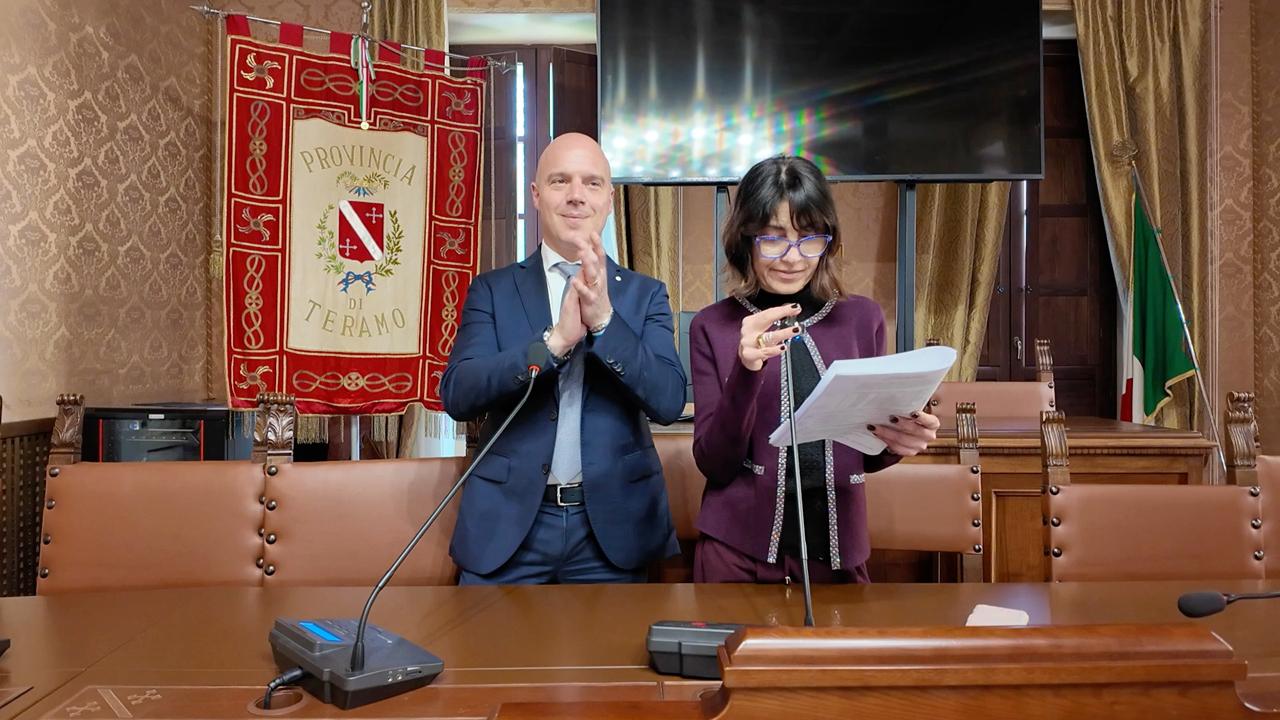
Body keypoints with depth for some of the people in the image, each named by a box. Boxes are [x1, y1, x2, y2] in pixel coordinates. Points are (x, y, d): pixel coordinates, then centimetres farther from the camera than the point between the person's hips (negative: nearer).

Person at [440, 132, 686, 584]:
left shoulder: (644, 293, 4)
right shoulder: (493, 290, 3)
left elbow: (669, 402, -7)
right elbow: (456, 395, -10)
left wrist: (604, 319, -21)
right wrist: (555, 340, -23)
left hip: (612, 526, 1)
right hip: (507, 525, 0)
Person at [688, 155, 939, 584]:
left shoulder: (863, 319, 1)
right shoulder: (713, 326, -5)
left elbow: (864, 455, 9)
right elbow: (714, 463, -8)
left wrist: (894, 442, -13)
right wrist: (746, 371, -22)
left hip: (838, 550, 2)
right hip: (738, 550, -2)